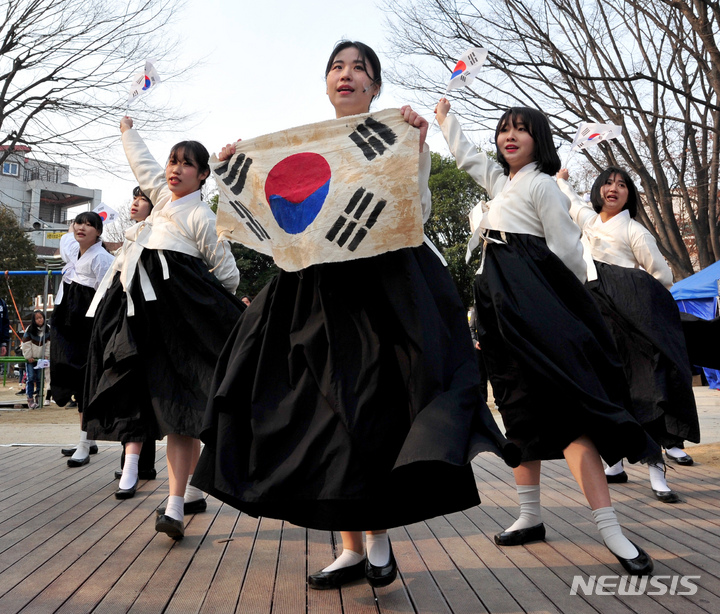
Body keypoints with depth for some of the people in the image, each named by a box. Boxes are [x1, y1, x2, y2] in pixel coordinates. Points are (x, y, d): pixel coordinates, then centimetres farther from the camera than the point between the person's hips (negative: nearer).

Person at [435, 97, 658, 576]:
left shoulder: (541, 184, -4)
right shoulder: (500, 180, 21)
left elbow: (568, 248, -7)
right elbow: (465, 156, 39)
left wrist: (573, 306, -6)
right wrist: (445, 117, 47)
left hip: (536, 303, -9)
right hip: (502, 304, 9)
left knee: (563, 406, -17)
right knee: (521, 408, 10)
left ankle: (612, 531, -18)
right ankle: (530, 517, 17)